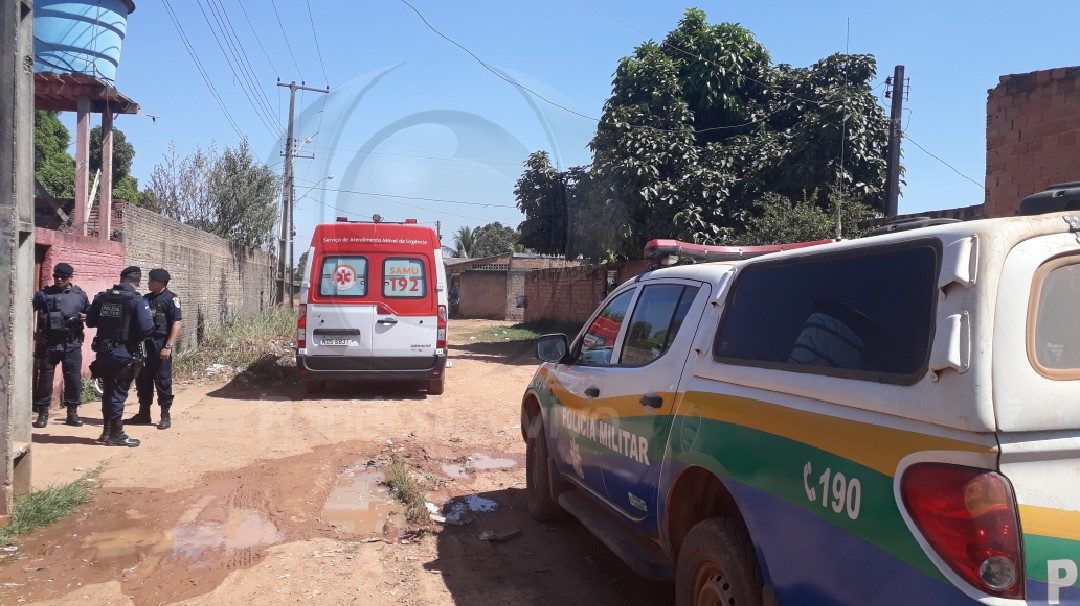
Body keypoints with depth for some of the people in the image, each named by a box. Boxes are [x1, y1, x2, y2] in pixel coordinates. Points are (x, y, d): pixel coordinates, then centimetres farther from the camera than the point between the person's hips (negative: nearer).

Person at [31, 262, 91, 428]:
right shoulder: (43, 294, 2)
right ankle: (43, 413, 12)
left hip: (72, 344, 1)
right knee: (45, 378, 2)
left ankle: (72, 412, 13)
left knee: (74, 379, 2)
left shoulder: (80, 295, 8)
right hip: (48, 344, -1)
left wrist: (86, 317, -7)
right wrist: (34, 334, -3)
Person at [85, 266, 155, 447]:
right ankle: (116, 435, 7)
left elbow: (90, 322, 10)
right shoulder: (137, 301, -13)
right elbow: (146, 327, -21)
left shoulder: (101, 297, 4)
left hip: (104, 351, 5)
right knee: (118, 393, 1)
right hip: (125, 353, -5)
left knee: (108, 391, 17)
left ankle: (107, 431, 26)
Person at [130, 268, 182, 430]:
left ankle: (165, 415, 6)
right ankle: (143, 413, 21)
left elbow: (176, 323, -13)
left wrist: (169, 346, -19)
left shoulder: (171, 299, -7)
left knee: (162, 380, -2)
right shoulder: (146, 298, 13)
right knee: (142, 379, 10)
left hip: (161, 345, -7)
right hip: (144, 344, 7)